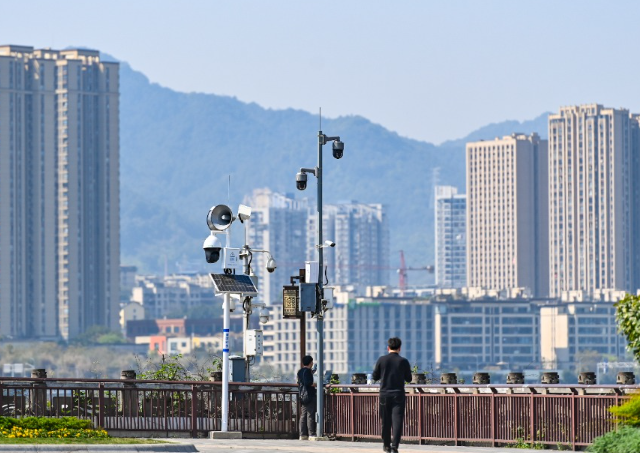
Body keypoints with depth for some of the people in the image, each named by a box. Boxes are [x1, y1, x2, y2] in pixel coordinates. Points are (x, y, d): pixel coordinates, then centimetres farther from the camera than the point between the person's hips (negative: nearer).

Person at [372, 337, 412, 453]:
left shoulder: (382, 360, -2)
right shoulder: (403, 361, -4)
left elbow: (375, 377, 5)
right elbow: (408, 379, 5)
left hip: (384, 395, 2)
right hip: (398, 395, -2)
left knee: (386, 421, 13)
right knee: (397, 420, -5)